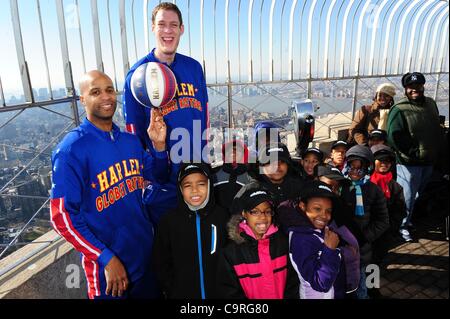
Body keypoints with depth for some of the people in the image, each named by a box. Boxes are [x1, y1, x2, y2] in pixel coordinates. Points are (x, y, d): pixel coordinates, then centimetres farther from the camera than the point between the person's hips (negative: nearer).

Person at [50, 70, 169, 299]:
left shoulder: (130, 140, 0)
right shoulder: (71, 149, -17)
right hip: (106, 264, -6)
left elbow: (158, 175, 11)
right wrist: (107, 258, -19)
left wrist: (159, 144, -8)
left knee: (151, 293, 24)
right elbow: (62, 216, -17)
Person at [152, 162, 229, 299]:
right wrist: (172, 291, -3)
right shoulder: (168, 221, -8)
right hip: (181, 294, 0)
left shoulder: (222, 216, -8)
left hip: (219, 293, 1)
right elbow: (161, 262, 0)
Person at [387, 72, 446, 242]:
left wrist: (440, 150, 11)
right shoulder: (399, 109, -16)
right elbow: (394, 137, -21)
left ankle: (409, 219, 41)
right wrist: (414, 152, -18)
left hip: (429, 162, 7)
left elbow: (438, 130, 17)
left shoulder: (431, 104, 7)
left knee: (421, 194, 21)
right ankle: (402, 225, 22)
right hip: (409, 163, -7)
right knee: (407, 197, 3)